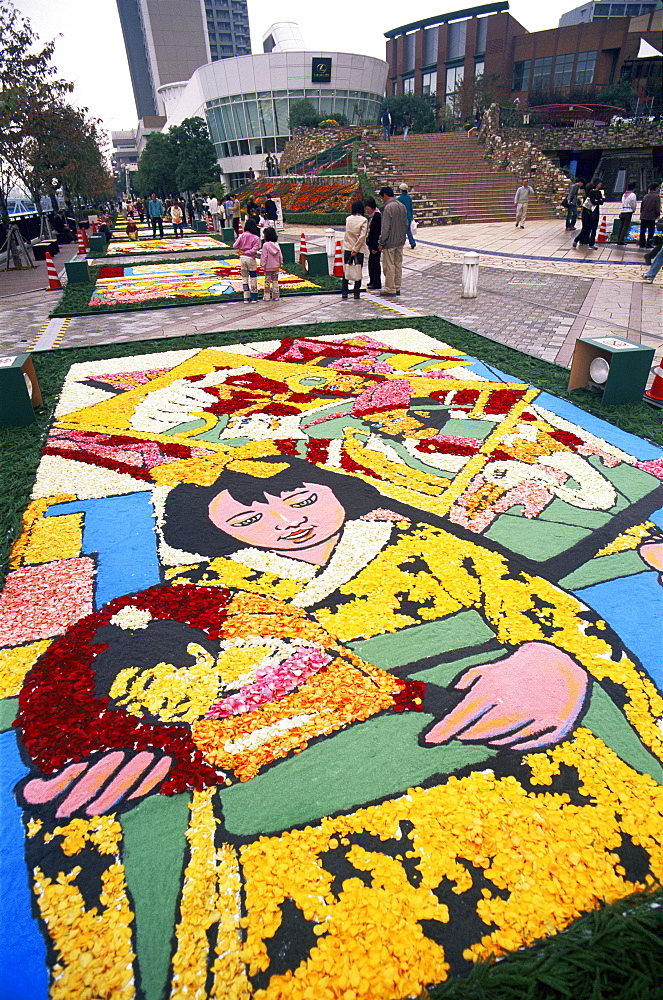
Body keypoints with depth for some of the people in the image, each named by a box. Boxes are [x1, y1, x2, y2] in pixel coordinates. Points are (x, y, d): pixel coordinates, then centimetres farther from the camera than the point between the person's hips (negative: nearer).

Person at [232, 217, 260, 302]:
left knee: (244, 278, 10)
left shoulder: (242, 235, -2)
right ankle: (254, 297, 10)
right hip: (251, 259, -2)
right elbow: (254, 250, -16)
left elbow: (235, 246, -4)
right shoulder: (256, 238, -8)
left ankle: (246, 297, 9)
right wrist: (245, 252, -8)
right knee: (253, 278, 7)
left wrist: (241, 248, 12)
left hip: (242, 258, 2)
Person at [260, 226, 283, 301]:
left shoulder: (265, 245, -15)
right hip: (276, 267, 5)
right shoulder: (277, 244, 1)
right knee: (275, 282, 9)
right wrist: (280, 264, 18)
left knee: (267, 282, 5)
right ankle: (275, 297, 10)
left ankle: (267, 296, 9)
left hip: (268, 267, -5)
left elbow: (264, 256, -13)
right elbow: (280, 256, 7)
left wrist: (263, 265, -7)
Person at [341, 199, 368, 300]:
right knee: (358, 272, 6)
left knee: (346, 271, 10)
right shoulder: (364, 220, -9)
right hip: (359, 249, -3)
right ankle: (356, 293, 6)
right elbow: (362, 236, -16)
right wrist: (355, 249, -14)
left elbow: (347, 234, 10)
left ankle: (344, 292, 7)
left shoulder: (348, 219, 3)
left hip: (347, 248, 3)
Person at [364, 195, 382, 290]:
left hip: (376, 244, -10)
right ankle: (372, 281, 26)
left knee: (375, 262, -5)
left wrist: (375, 247, -21)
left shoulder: (377, 216, -17)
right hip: (372, 243, 10)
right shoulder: (371, 215, 12)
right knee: (371, 262, 15)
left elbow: (377, 232, -20)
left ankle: (377, 284, 1)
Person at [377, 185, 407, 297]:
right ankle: (397, 288, 19)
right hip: (400, 241, 8)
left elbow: (385, 227, -18)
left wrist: (381, 242, -12)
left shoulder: (388, 208, -16)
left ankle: (390, 289, 3)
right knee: (398, 264, 13)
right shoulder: (402, 206, 10)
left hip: (390, 242, -8)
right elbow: (406, 224, 15)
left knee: (389, 266, -1)